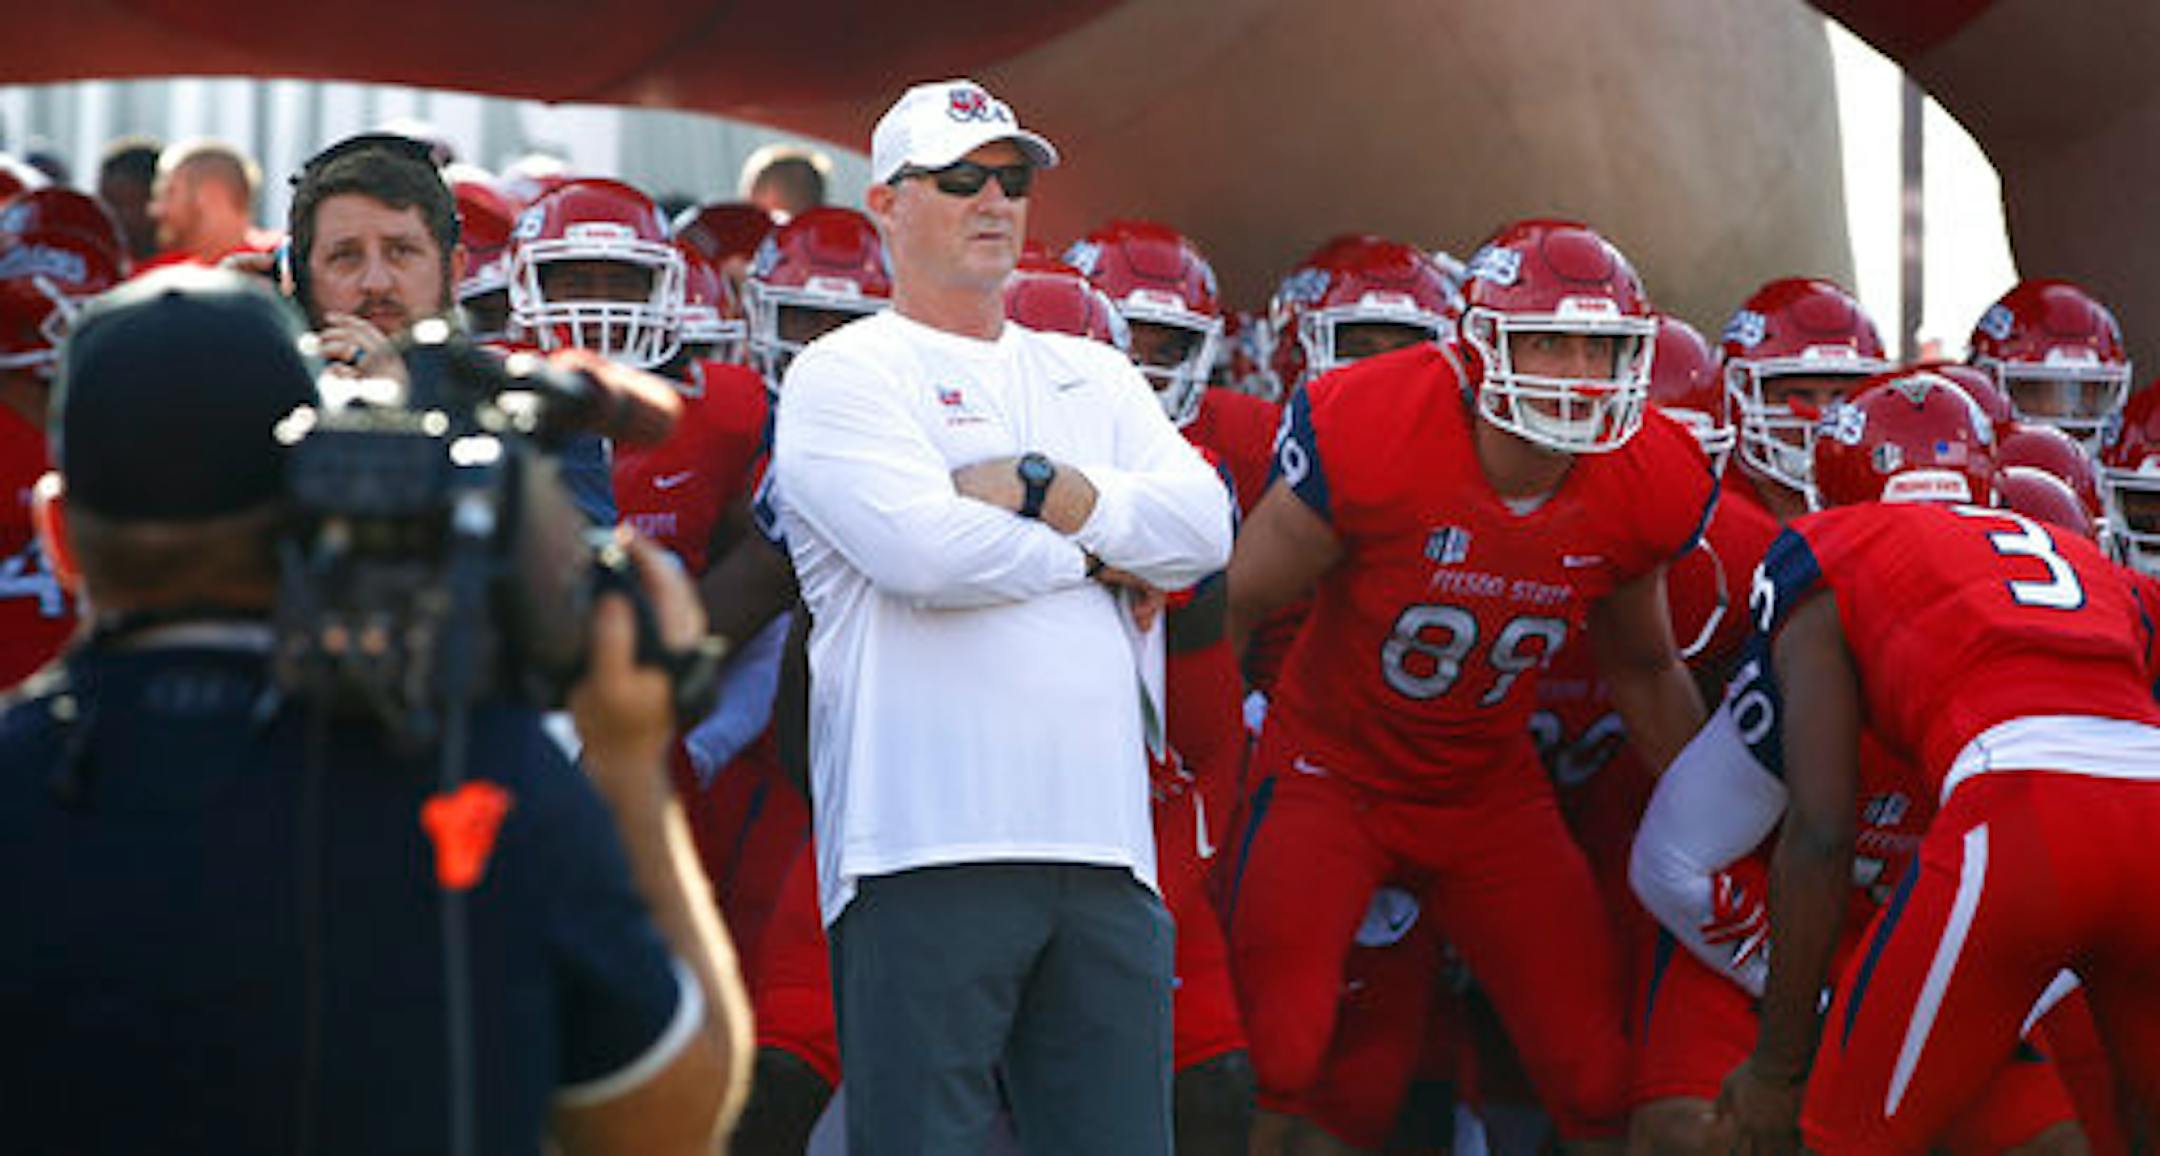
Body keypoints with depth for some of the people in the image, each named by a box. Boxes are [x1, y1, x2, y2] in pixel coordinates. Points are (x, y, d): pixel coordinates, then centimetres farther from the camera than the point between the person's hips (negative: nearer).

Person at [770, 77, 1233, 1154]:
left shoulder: (1090, 374, 22)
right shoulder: (843, 375, 3)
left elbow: (1204, 525, 6)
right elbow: (923, 548, -14)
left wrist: (1039, 490, -6)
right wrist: (1095, 553, 1)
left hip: (1102, 845, 6)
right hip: (928, 848, -6)